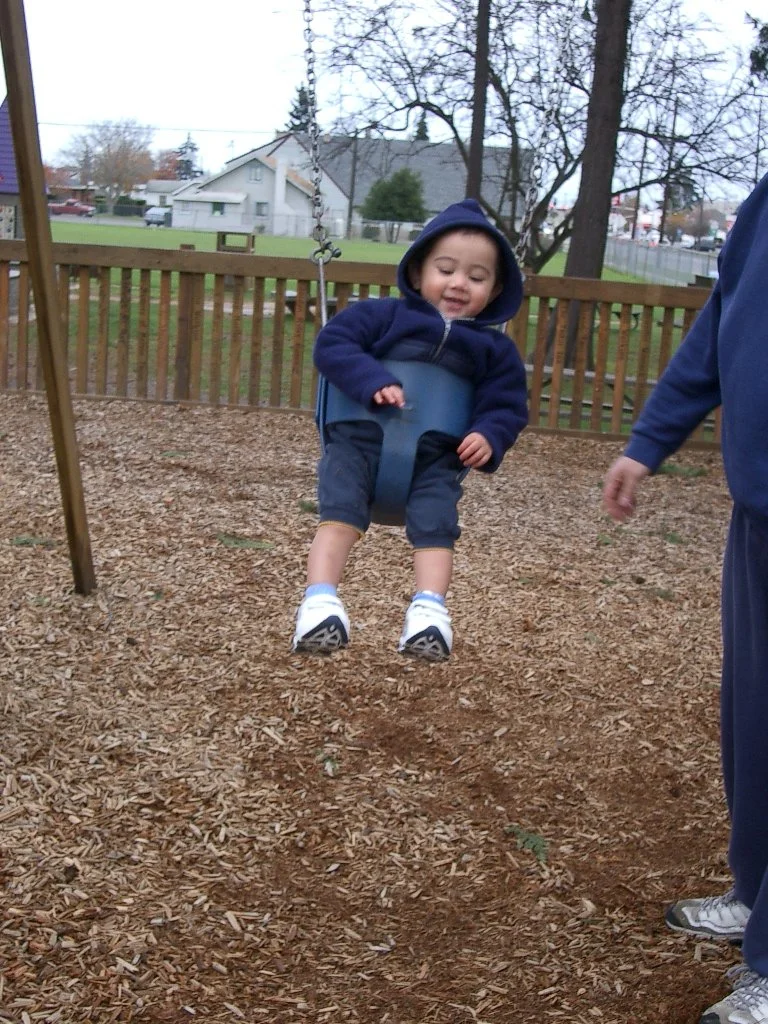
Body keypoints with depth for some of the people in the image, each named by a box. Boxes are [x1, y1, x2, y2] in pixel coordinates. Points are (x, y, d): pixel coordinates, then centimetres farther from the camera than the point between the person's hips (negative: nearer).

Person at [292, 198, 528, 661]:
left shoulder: (495, 348, 12)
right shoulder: (382, 314, 6)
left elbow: (509, 404, 12)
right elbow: (332, 343, -2)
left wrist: (489, 436, -11)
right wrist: (373, 381, -19)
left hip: (436, 456, 1)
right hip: (362, 438, -1)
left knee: (437, 523, -21)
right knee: (340, 512, -21)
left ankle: (430, 608, -29)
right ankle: (320, 600, -30)